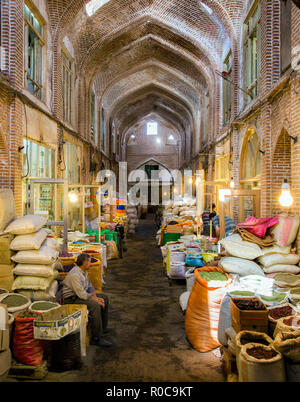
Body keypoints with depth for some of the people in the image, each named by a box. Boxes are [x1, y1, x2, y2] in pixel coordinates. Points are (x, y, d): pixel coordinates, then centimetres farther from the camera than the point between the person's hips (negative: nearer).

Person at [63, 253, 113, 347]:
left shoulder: (84, 271, 6)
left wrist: (95, 297, -3)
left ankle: (103, 327, 24)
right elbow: (81, 294, -29)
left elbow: (89, 287, 14)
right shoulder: (75, 275, -26)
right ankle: (96, 338, -25)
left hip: (82, 295, 11)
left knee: (104, 298, 12)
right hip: (72, 300, -11)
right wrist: (95, 299, -19)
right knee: (95, 305, -31)